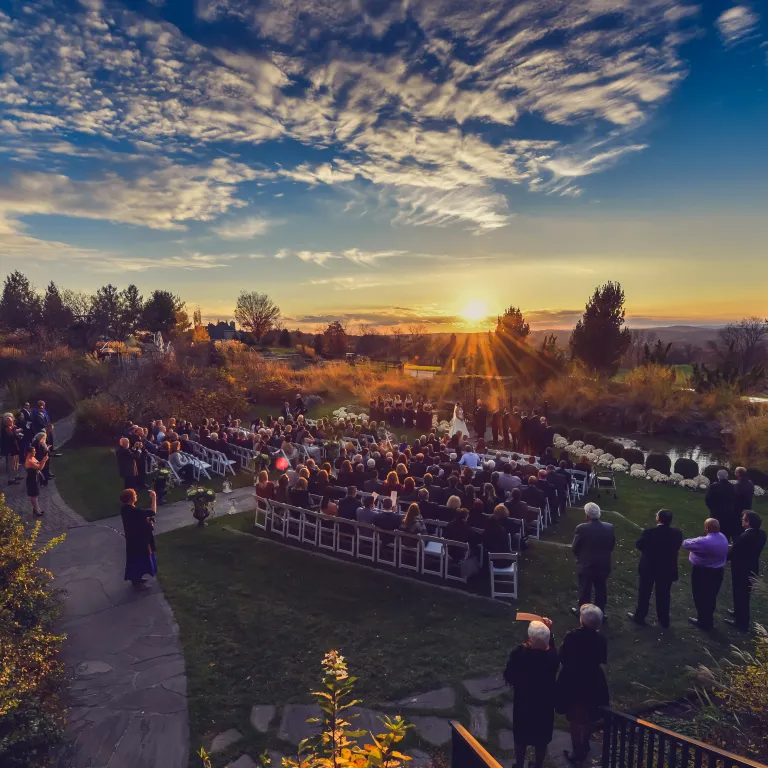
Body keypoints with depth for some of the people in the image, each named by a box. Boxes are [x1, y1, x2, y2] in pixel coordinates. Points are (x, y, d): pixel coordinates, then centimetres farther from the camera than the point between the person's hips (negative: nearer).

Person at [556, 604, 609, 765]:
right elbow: (603, 660, -3)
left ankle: (577, 751, 29)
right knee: (588, 717, 25)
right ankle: (584, 746, 43)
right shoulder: (600, 639, -18)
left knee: (575, 718, 17)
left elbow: (562, 658, -16)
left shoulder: (571, 636, -25)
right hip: (593, 683, 2)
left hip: (572, 682, -2)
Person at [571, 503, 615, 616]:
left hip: (586, 565, -3)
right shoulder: (609, 527, -11)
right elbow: (612, 545, 3)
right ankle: (600, 612, 36)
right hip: (603, 565, 4)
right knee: (601, 589, 22)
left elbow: (574, 548, -13)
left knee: (585, 591, 14)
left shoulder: (581, 528, -24)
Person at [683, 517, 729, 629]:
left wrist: (696, 540, -1)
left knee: (701, 597, 9)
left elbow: (685, 544, -21)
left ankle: (703, 621, 21)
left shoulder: (704, 542, -29)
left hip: (703, 572, -8)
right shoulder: (723, 538, -2)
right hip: (718, 571, 8)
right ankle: (709, 620, 35)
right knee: (711, 597, 21)